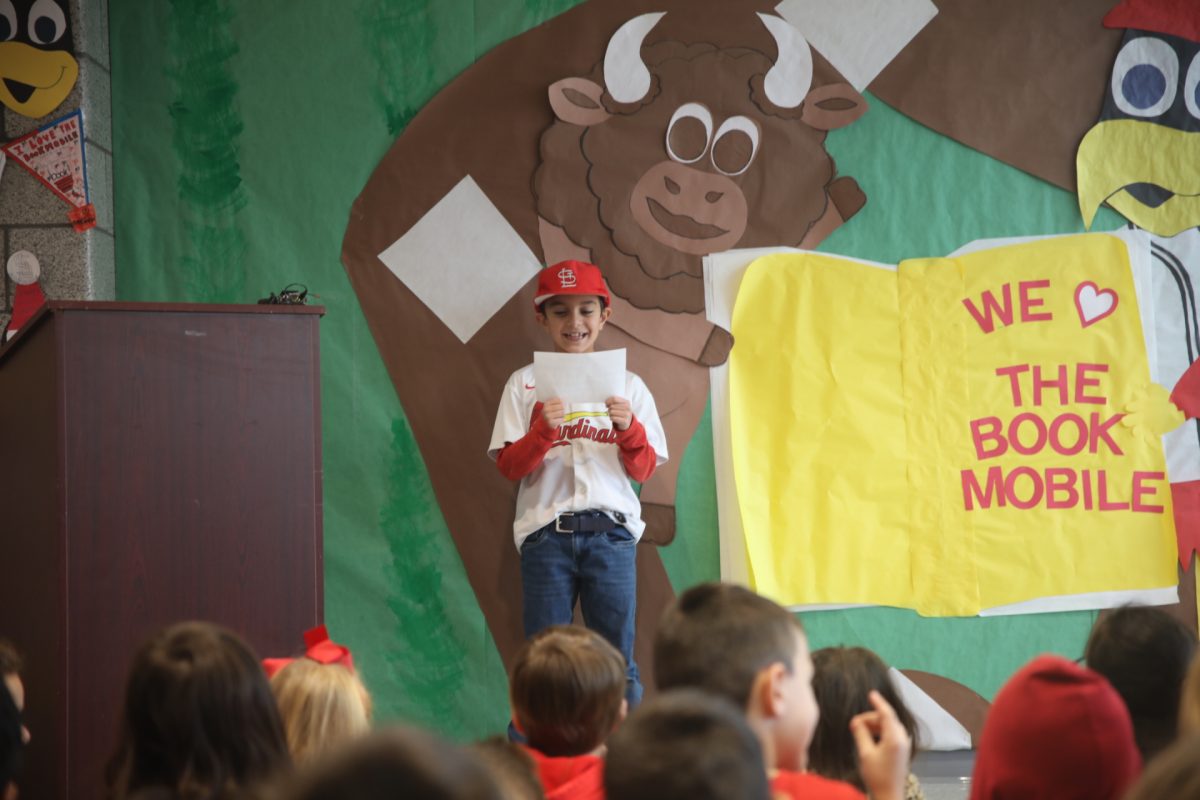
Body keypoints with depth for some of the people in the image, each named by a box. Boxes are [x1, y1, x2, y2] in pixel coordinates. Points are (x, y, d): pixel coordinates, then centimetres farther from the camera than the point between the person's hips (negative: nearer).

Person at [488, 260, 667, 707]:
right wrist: (542, 431, -17)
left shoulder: (627, 386, 10)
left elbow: (643, 470, 7)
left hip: (610, 532, 1)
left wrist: (629, 428, -12)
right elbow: (509, 467, 2)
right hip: (547, 532, -1)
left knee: (618, 660, 0)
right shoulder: (525, 384, 7)